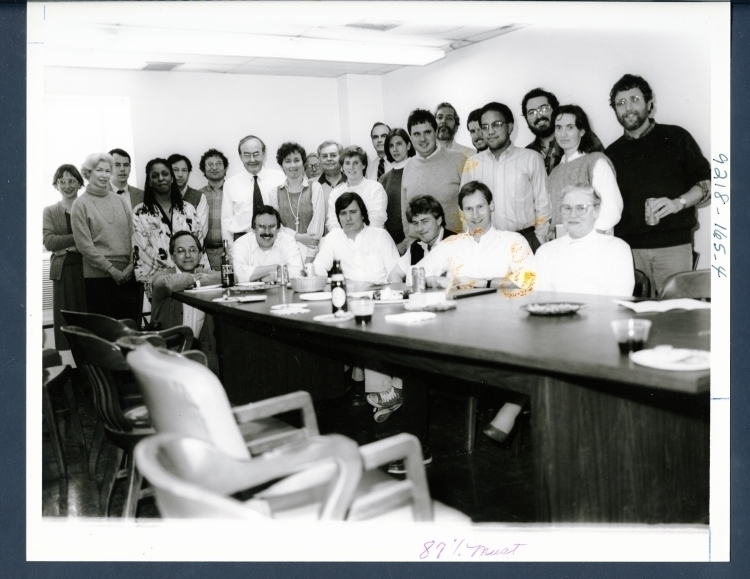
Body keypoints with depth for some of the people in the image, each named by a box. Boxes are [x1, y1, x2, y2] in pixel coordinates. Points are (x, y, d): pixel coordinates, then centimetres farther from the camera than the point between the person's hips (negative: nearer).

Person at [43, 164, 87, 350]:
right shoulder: (50, 212, 11)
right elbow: (49, 242, -2)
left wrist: (67, 244, -9)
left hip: (87, 267, -1)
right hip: (64, 271, 1)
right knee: (67, 321, 1)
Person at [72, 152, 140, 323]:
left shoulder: (120, 200, 12)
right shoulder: (81, 204, 1)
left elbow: (132, 234, 8)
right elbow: (84, 244, -5)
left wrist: (132, 264, -6)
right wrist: (111, 269, -11)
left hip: (128, 275, 3)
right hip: (98, 275, -3)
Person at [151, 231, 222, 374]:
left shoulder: (205, 273, 15)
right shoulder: (163, 275, 3)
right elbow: (168, 283, -24)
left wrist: (198, 280, -7)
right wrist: (194, 278, -7)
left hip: (202, 347, 4)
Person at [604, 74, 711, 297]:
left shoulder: (676, 138, 7)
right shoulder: (612, 153, 15)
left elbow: (707, 183, 6)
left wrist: (678, 203, -12)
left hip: (673, 245, -2)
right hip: (629, 248, 2)